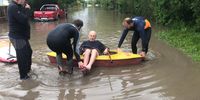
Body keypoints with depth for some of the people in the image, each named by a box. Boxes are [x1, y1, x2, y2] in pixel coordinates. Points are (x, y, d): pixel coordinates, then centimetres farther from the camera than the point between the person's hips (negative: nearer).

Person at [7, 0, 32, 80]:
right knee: (22, 56, -1)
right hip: (17, 37, -11)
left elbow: (23, 18, 13)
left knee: (28, 52, 23)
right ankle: (23, 75, 14)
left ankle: (27, 68, 42)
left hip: (21, 35, 11)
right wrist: (27, 9, -16)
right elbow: (24, 19, -27)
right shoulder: (13, 7, -21)